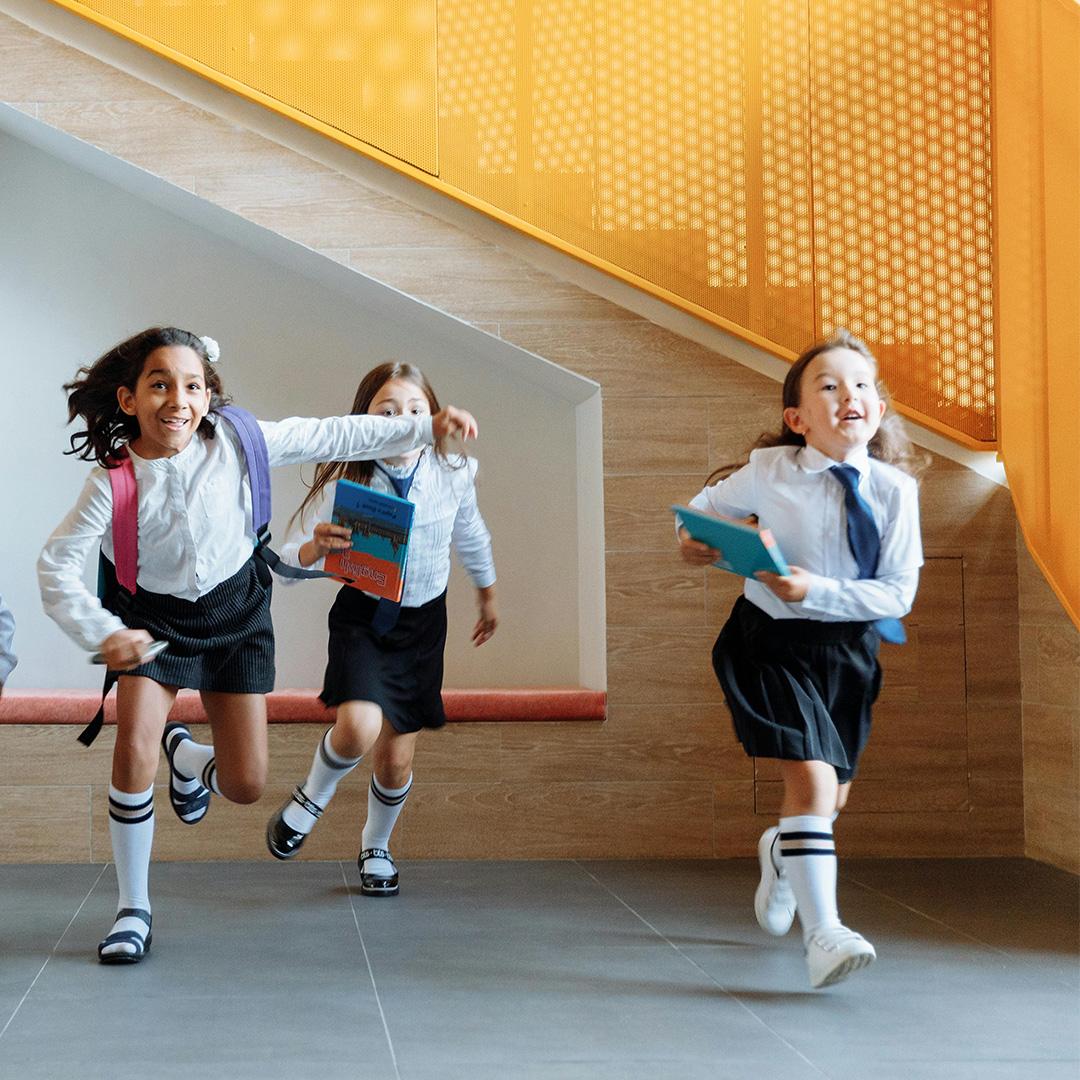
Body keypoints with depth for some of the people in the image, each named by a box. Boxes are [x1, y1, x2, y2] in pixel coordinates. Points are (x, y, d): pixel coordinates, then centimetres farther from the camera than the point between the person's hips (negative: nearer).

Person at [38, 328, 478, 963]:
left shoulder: (233, 440, -18)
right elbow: (57, 564, -20)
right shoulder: (113, 480, -21)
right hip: (154, 618, -1)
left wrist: (426, 428, -9)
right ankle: (134, 910, 0)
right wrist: (103, 633, -33)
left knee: (246, 786, -1)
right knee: (134, 752, -20)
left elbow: (332, 438, -10)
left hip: (236, 612, 1)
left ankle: (188, 757, 39)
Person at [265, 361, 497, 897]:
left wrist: (487, 595, 25)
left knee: (396, 760, 8)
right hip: (362, 617, -2)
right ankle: (312, 797, 6)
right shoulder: (343, 483, -19)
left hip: (423, 623, 2)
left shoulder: (453, 474, -11)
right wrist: (317, 547, -38)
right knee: (358, 727, -28)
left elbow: (470, 535, 11)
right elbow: (287, 562, -15)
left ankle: (376, 847, 39)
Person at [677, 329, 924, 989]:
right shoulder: (768, 473, -13)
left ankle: (781, 852, 53)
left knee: (834, 792, 18)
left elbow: (898, 593, -13)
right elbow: (708, 505, 7)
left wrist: (815, 591, -23)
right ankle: (822, 932, -17)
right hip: (773, 641, -3)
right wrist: (695, 541, -14)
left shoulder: (895, 489, -11)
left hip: (848, 647, 3)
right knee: (811, 777, -20)